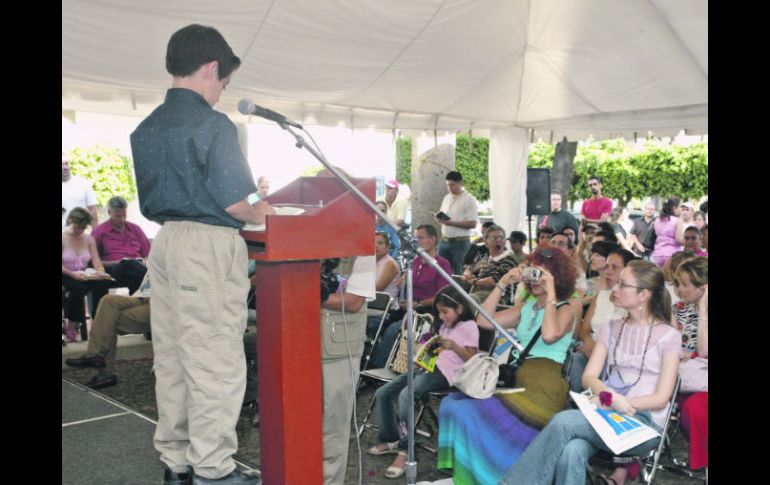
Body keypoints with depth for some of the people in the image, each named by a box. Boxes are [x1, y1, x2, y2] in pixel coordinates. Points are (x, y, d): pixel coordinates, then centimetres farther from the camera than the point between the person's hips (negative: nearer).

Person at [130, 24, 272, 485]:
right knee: (215, 360, 0)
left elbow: (150, 202, 16)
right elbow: (233, 201, -15)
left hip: (164, 241, 8)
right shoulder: (213, 124, -12)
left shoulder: (146, 128, 12)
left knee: (172, 356, 13)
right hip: (208, 245, -8)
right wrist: (258, 213, 3)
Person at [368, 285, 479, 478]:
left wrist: (454, 346, -21)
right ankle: (391, 440, 11)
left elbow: (472, 360, -8)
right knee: (382, 394, -2)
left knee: (406, 395, -33)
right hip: (428, 366, 9)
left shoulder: (468, 326, -2)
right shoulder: (444, 325, 24)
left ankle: (404, 449, -24)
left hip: (445, 371, -9)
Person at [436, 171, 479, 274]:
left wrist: (451, 223, -20)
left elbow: (472, 223, -15)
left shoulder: (469, 200, -8)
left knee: (459, 273, -3)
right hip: (444, 241, 6)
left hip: (460, 242, -6)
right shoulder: (446, 198, 14)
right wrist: (438, 218, -3)